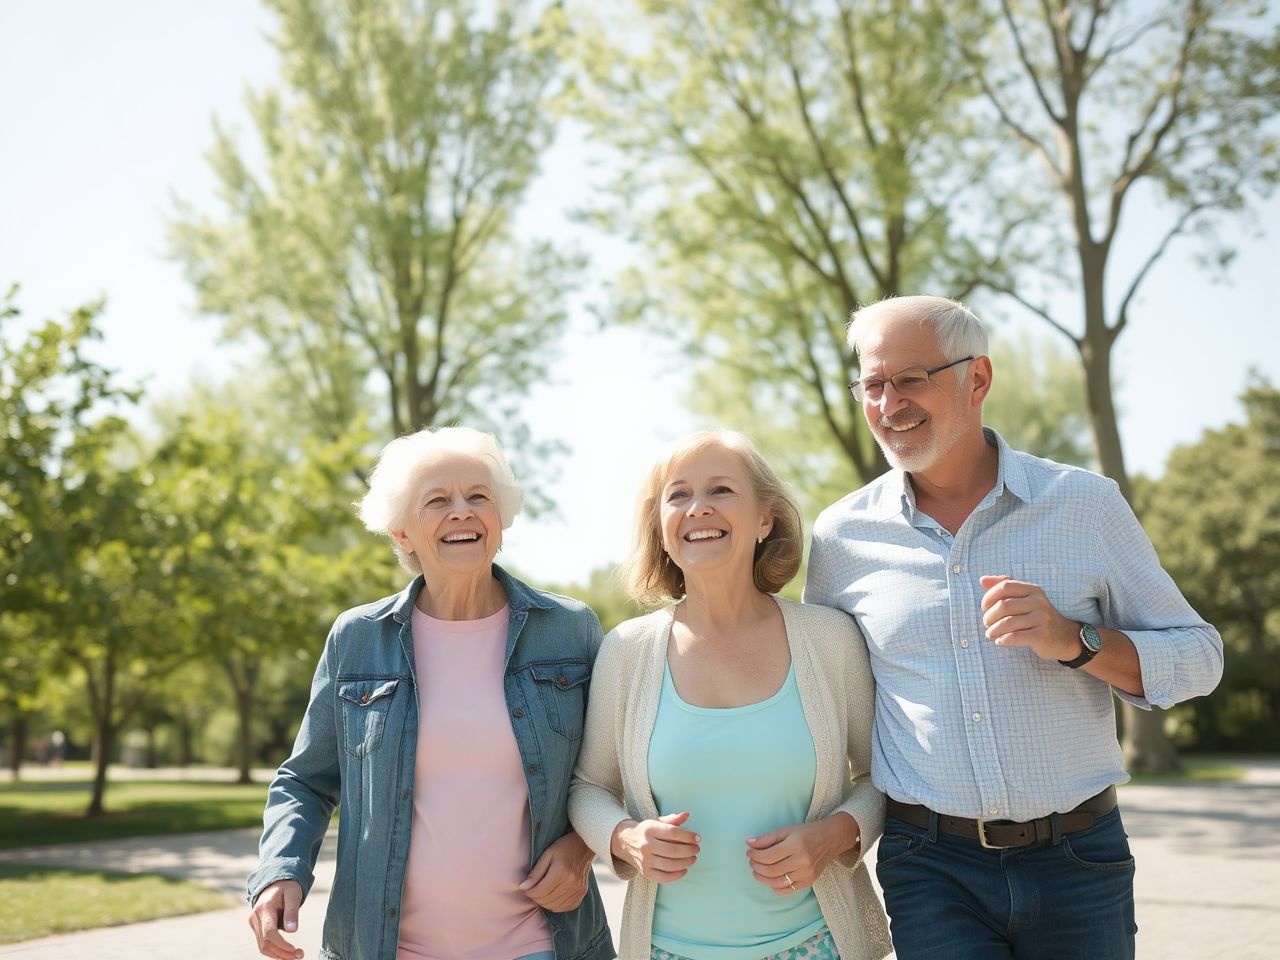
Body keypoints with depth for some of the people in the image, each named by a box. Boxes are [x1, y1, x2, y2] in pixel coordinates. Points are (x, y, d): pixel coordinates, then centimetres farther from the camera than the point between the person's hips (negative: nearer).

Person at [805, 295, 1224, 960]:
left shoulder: (1086, 505, -3)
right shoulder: (841, 535, 0)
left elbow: (1198, 658, 1)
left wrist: (1074, 641, -17)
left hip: (1079, 859, 0)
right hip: (930, 869, 0)